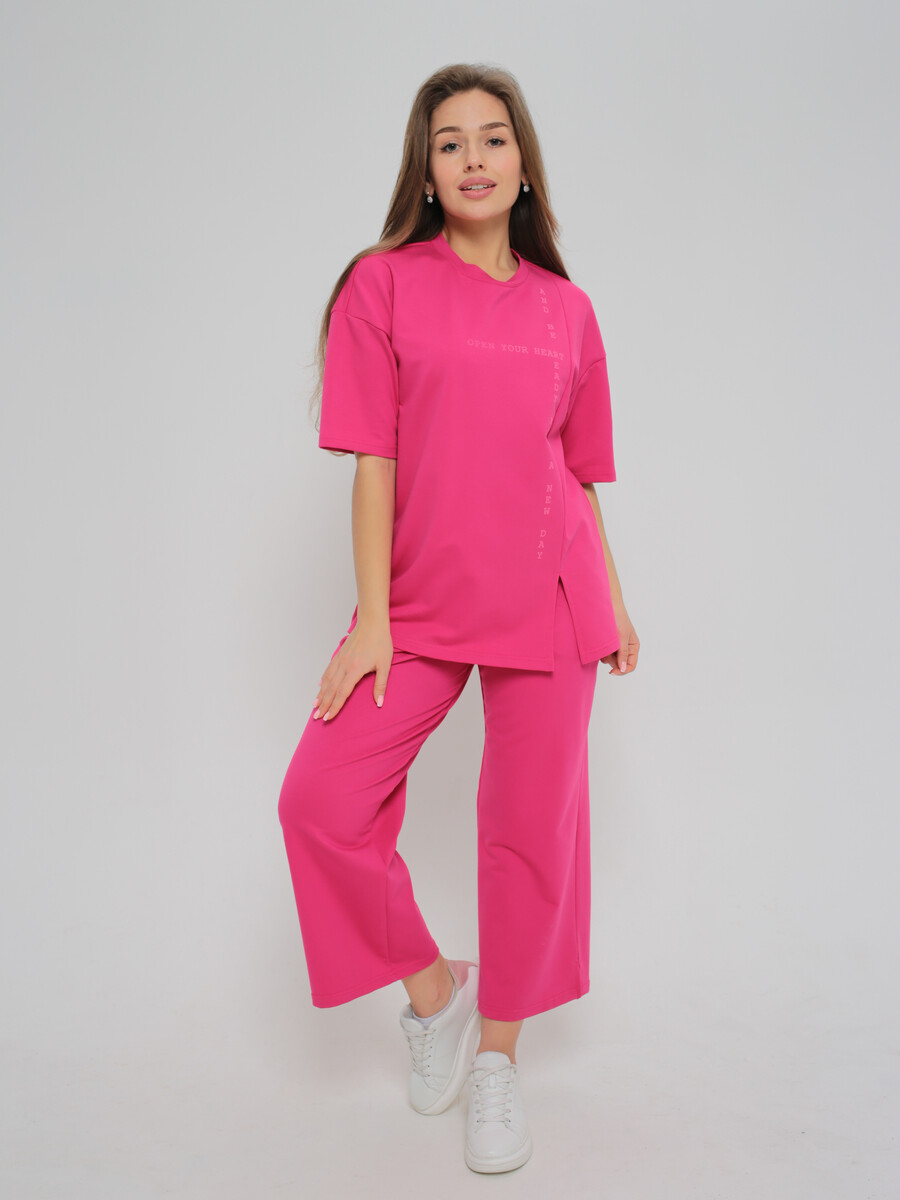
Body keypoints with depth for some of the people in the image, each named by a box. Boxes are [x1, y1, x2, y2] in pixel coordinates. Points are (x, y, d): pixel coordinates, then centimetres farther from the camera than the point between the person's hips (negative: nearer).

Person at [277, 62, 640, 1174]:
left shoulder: (566, 309, 9)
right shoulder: (383, 283, 2)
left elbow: (580, 472, 13)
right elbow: (374, 459, -4)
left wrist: (614, 605, 11)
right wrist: (371, 619, -8)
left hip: (548, 599, 2)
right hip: (422, 597, -1)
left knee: (535, 824, 5)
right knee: (321, 799, -11)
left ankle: (499, 1049, 28)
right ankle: (431, 983, 18)